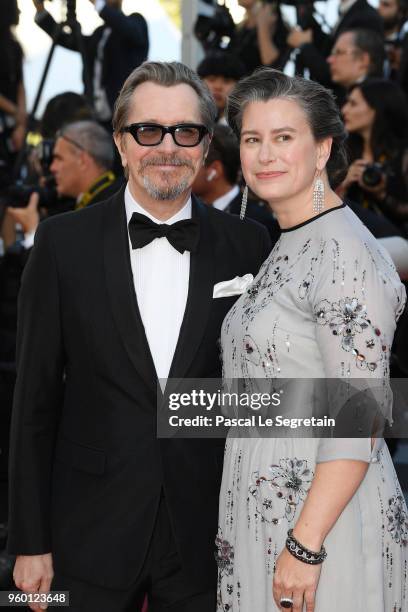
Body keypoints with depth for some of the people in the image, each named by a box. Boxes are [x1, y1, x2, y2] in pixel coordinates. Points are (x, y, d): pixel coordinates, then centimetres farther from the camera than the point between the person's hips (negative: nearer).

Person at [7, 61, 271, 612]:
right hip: (92, 540, -1)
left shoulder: (247, 246, 0)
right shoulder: (64, 242, -3)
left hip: (206, 543, 1)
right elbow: (36, 400, -1)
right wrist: (30, 542, -2)